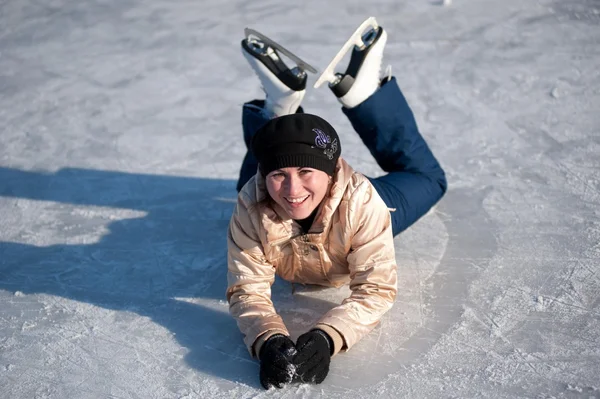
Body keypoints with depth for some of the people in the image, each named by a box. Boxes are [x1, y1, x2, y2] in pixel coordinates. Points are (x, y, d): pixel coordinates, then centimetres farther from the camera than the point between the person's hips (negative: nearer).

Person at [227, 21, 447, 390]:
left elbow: (377, 290, -45)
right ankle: (279, 107, 19)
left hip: (352, 231, -1)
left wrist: (326, 339, -61)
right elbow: (247, 290, -37)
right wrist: (268, 341, -57)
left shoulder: (360, 202, -48)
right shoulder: (251, 210, -41)